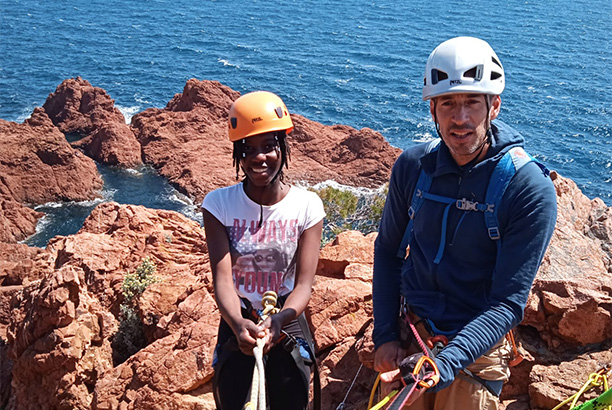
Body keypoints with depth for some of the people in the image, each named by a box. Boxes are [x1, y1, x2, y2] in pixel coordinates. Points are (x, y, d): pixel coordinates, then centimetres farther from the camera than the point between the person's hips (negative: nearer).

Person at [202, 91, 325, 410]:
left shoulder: (306, 205, -10)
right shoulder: (219, 204, -9)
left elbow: (304, 283, -14)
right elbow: (222, 278, -18)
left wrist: (278, 320, -35)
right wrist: (238, 323, -38)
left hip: (287, 325, 0)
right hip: (237, 327, 0)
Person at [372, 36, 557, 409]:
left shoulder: (532, 190, -20)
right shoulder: (413, 165, -9)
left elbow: (508, 304, -21)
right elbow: (388, 250, 3)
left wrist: (448, 362, -33)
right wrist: (385, 336, -3)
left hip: (476, 350, -3)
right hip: (408, 338, 3)